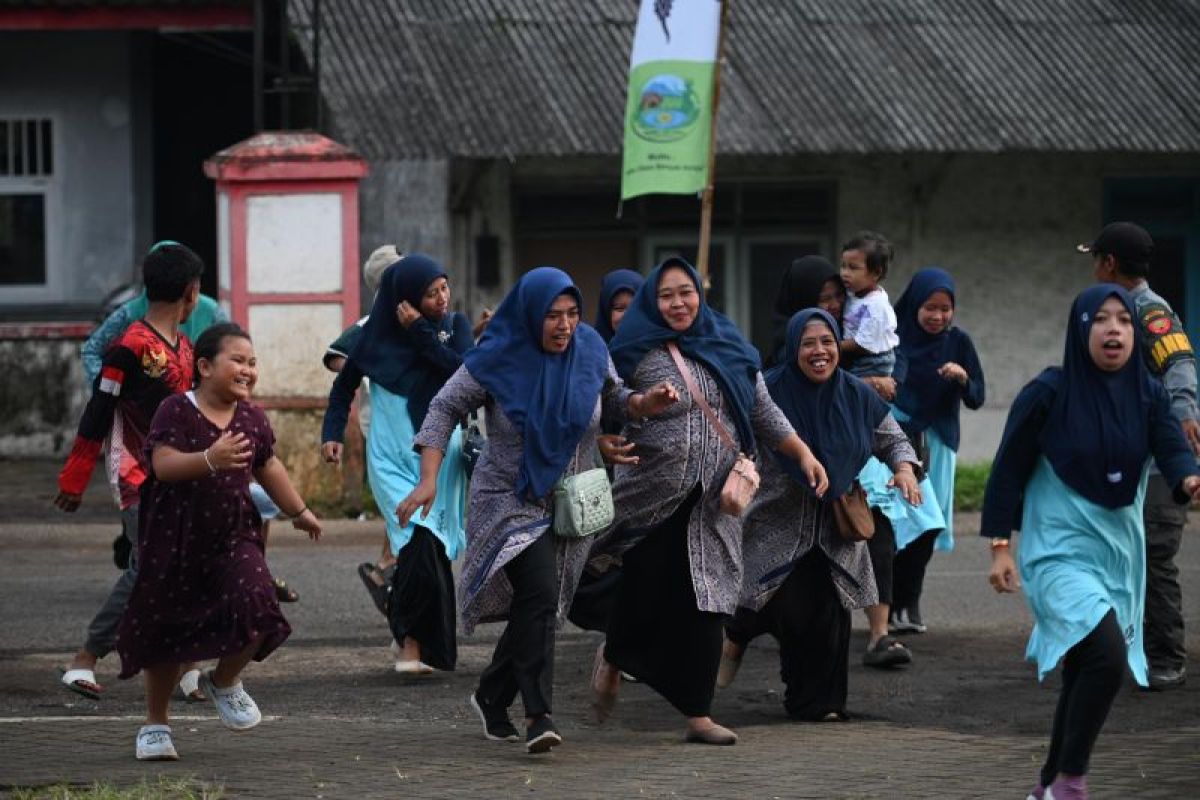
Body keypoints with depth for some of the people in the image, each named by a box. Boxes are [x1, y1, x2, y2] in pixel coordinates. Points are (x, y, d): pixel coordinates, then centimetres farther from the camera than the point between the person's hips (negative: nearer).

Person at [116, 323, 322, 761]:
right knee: (165, 632, 6)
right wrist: (209, 460, -41)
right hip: (175, 540, -3)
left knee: (255, 607, -19)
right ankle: (156, 723, 25)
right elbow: (163, 465, -25)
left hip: (233, 536, 3)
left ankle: (225, 682, 12)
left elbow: (268, 467, 20)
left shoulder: (252, 417, 4)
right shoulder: (176, 411, -12)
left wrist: (299, 511, 29)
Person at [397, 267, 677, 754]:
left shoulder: (590, 351, -2)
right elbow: (446, 408, -5)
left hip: (571, 504, 5)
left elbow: (613, 401, 14)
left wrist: (645, 403, -9)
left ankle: (492, 696, 32)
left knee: (539, 609, 10)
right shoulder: (497, 361, -12)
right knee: (540, 592, -24)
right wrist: (429, 479, -15)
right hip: (511, 500, -5)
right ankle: (539, 715, -26)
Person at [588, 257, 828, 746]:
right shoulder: (637, 354, -2)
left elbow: (763, 412, 17)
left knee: (702, 606, 0)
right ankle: (612, 659, 29)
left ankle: (698, 715, 3)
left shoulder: (729, 349, 11)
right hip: (652, 500, -3)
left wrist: (803, 453, 12)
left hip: (712, 504, 3)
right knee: (646, 594, -3)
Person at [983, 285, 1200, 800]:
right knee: (1107, 656, -24)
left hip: (1120, 555, 5)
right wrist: (1000, 547, -8)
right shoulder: (1048, 394, -11)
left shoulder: (1149, 396, 0)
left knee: (1085, 675, 14)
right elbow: (1008, 472, -6)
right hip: (1061, 551, -5)